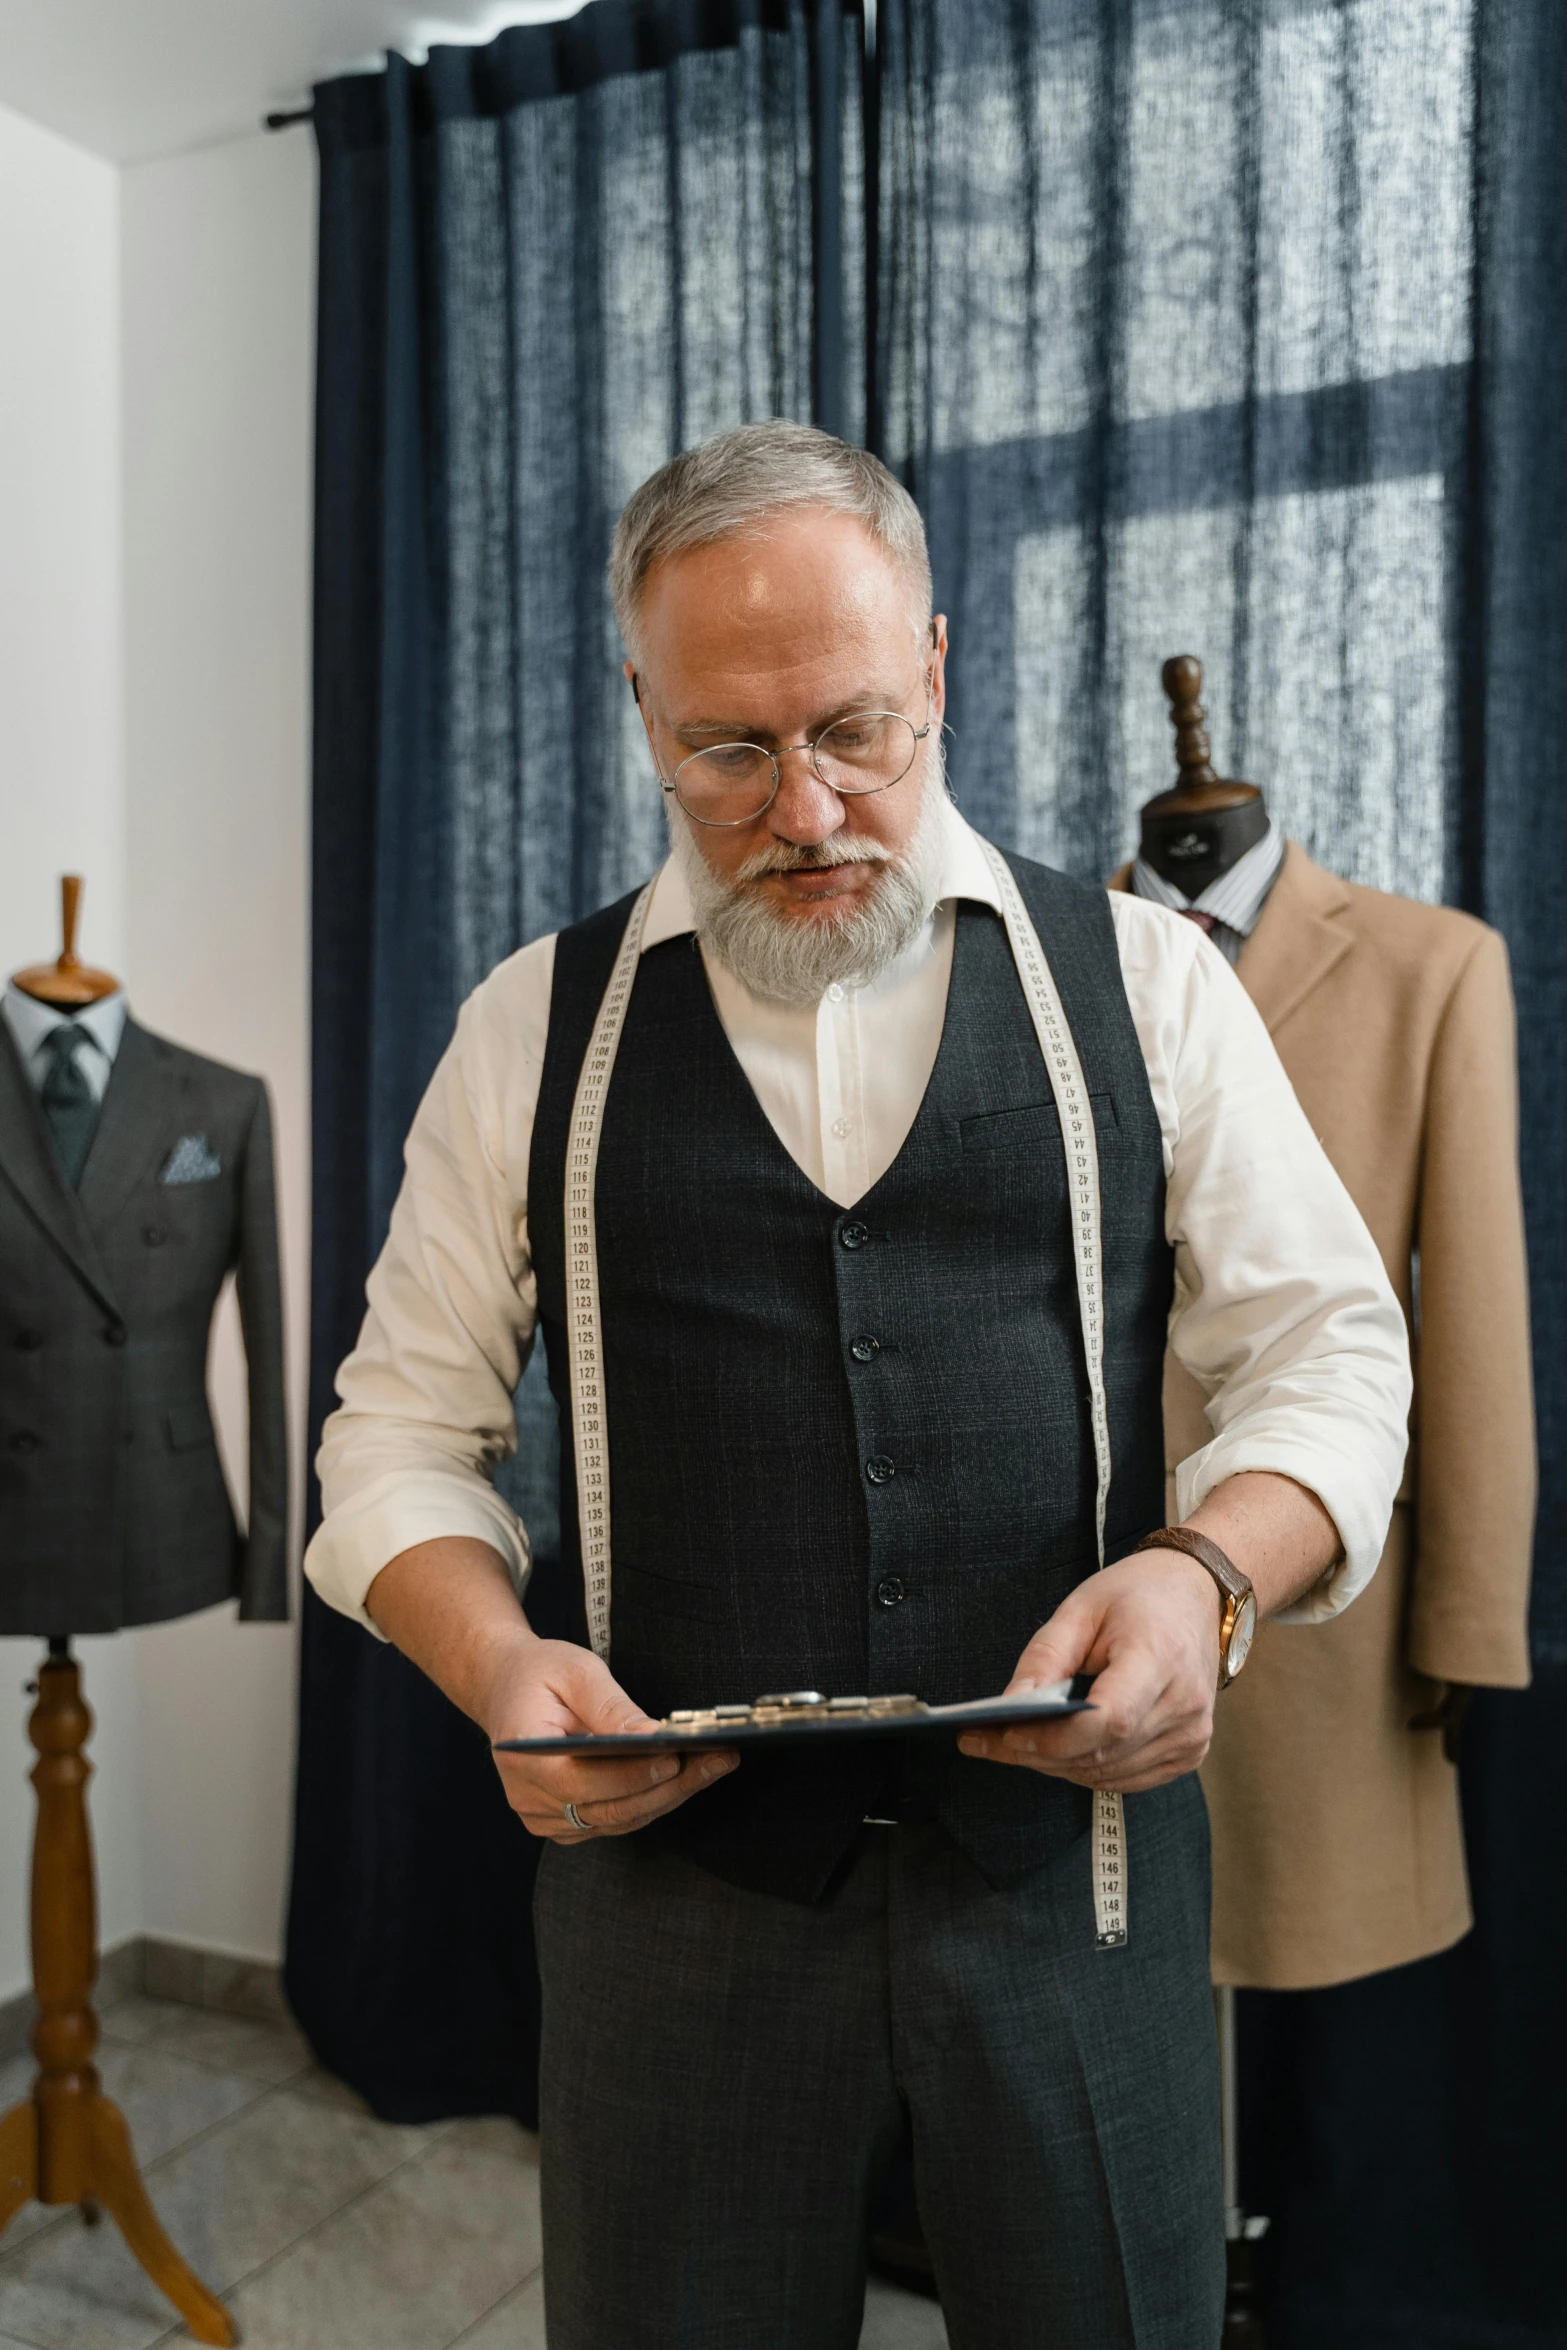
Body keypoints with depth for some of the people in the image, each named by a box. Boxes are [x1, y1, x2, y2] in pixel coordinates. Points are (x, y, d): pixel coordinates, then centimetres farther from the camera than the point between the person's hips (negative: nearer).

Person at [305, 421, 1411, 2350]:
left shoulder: (1142, 979, 2)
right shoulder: (534, 1028, 4)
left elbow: (1330, 1347, 3)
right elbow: (404, 1428, 6)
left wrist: (1207, 1571, -17)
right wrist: (497, 1664, -13)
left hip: (1076, 1852, 0)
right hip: (671, 1876, 1)